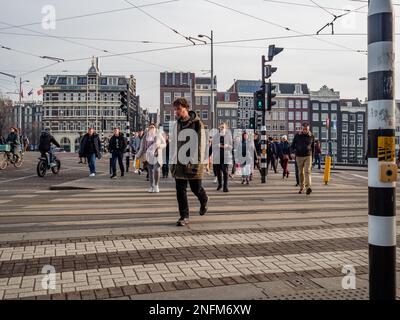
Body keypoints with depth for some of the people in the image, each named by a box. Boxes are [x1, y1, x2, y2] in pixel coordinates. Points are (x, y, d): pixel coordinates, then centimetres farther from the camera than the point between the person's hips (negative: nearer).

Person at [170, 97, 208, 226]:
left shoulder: (197, 124, -8)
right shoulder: (177, 124, 9)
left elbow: (201, 144, -11)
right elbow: (174, 144, 14)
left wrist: (198, 162, -16)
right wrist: (173, 162, 11)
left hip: (193, 162, -5)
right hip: (180, 162, 5)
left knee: (196, 188, 4)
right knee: (180, 190, 2)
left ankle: (204, 201, 38)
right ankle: (184, 216, 12)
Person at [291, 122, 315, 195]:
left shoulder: (311, 136, 2)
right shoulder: (297, 135, -1)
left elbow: (313, 147, 12)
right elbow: (292, 145, 8)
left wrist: (312, 157, 14)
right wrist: (295, 151, -9)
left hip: (308, 156, -1)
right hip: (299, 156, 1)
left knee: (307, 171, -15)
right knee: (301, 172, 9)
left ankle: (308, 187, -25)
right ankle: (301, 187, 21)